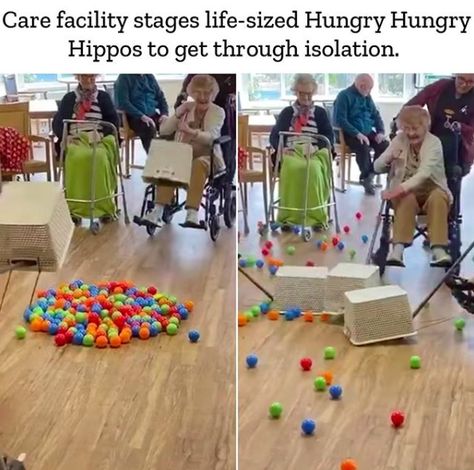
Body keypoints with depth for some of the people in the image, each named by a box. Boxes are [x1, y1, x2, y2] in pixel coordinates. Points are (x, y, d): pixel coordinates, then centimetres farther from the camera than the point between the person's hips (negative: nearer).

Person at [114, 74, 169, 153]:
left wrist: (164, 114, -3)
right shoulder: (124, 77, -4)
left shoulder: (150, 76, 13)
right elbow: (123, 102, -13)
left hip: (153, 115, 5)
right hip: (134, 117, -5)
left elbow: (161, 97, 17)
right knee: (149, 128, -35)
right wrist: (142, 116, -23)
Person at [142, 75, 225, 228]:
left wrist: (191, 132, -39)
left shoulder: (218, 112, 0)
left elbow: (211, 137, -20)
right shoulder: (186, 107, 10)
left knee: (199, 164, -38)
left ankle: (192, 214, -46)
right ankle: (158, 212, -38)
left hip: (208, 156, -3)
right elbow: (163, 130, 2)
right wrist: (178, 115, -14)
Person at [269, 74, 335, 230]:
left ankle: (317, 216, -33)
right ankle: (289, 217, -35)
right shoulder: (287, 112, 19)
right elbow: (274, 136, 14)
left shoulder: (320, 113, 18)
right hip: (291, 152, 0)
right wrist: (283, 149, -8)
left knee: (313, 169, -38)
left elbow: (329, 138, 10)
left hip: (314, 153, 0)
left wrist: (316, 148, -11)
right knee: (291, 168, -37)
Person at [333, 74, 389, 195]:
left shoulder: (367, 97, 13)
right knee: (363, 147, -35)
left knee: (385, 145, -20)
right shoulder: (344, 96, -9)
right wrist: (357, 133, -26)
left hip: (368, 132, 6)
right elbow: (340, 120, -18)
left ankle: (370, 176, -9)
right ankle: (366, 177, -14)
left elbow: (376, 115, 17)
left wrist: (381, 132, -2)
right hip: (350, 134, -6)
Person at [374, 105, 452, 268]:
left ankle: (439, 249, -42)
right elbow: (377, 167, 0)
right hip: (406, 192, 2)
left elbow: (424, 173, -28)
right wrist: (389, 158, -23)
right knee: (407, 199, -33)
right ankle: (398, 248, -45)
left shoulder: (434, 142, -12)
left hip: (431, 189, -1)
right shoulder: (400, 140, 0)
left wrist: (402, 188, -44)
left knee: (438, 198, -35)